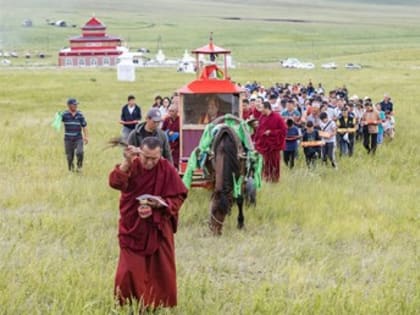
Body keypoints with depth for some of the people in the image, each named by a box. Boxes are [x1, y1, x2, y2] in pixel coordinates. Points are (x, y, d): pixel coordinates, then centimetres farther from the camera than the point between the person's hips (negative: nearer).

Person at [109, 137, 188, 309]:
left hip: (158, 228, 0)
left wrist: (160, 204, -21)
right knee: (130, 269, 1)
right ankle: (129, 305, 18)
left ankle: (159, 305, 22)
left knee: (160, 269, 7)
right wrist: (126, 162, -41)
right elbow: (115, 183, -28)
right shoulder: (131, 166, -9)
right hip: (133, 227, 0)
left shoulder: (167, 170, -8)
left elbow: (178, 197, -4)